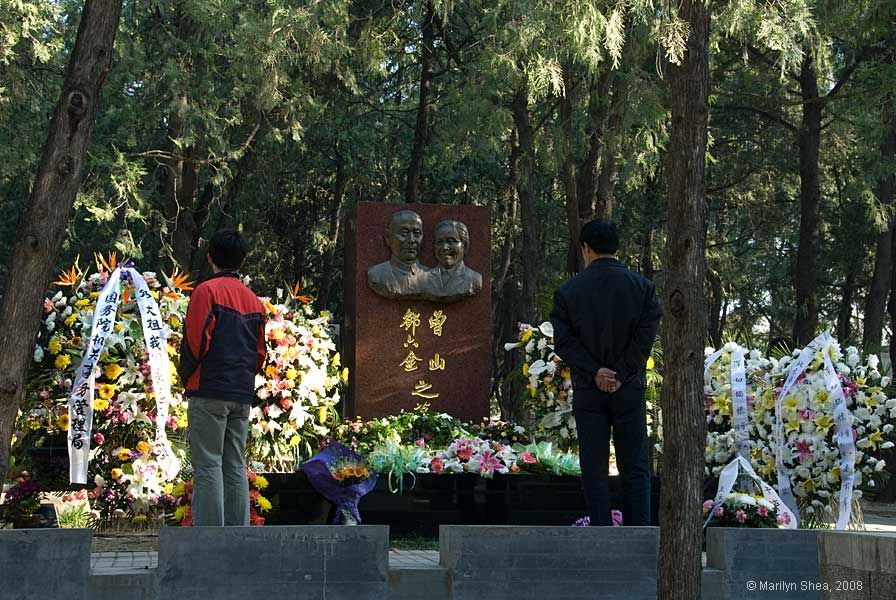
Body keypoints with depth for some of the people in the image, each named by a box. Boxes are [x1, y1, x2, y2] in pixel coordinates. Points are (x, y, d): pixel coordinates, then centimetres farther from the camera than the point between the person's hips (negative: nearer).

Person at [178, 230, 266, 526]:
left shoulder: (207, 290, -5)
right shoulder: (254, 299, 16)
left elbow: (195, 340, -12)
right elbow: (260, 352, 15)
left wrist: (185, 376, 3)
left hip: (210, 392, -6)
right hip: (243, 395, 6)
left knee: (208, 466, -7)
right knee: (235, 467, 8)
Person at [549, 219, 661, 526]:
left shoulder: (568, 291, 0)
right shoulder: (642, 287, 0)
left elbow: (564, 341, -7)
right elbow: (646, 336, -8)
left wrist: (594, 372, -9)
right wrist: (621, 375, -7)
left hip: (588, 392, 0)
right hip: (630, 389, 0)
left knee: (594, 469, 4)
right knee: (635, 468, 6)